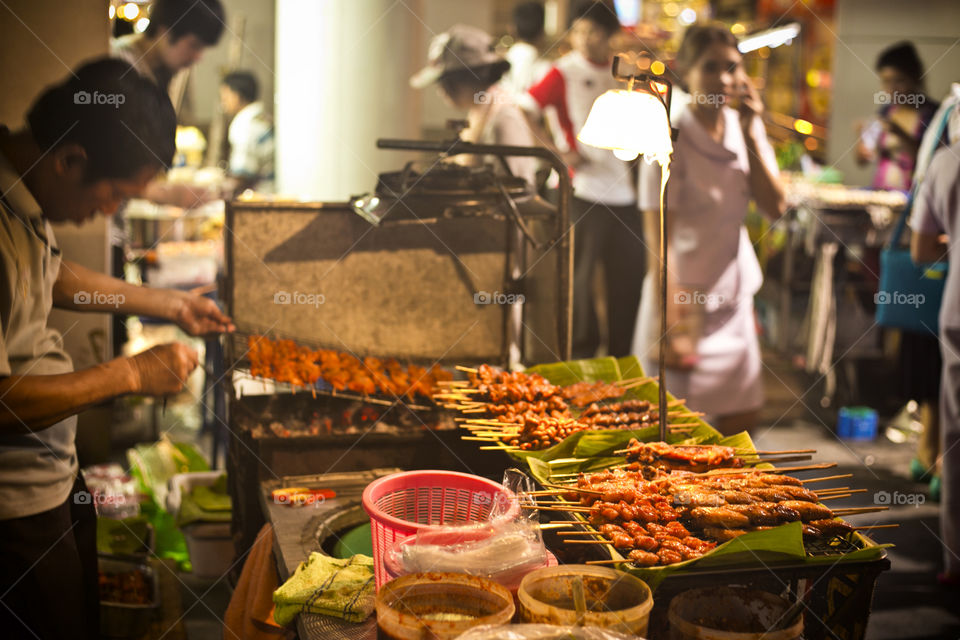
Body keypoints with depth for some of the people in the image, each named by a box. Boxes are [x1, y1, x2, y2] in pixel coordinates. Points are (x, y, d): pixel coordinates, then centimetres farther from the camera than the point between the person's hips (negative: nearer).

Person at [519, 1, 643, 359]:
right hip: (583, 191, -5)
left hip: (623, 193, 6)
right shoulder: (565, 73, -4)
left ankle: (621, 360, 21)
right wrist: (557, 152, -20)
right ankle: (582, 358, 12)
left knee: (628, 276, 9)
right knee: (578, 278, -1)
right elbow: (522, 114, -14)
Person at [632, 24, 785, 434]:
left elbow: (775, 207, -6)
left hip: (733, 296, 7)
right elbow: (660, 241, -19)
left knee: (741, 419, 13)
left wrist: (750, 133, -13)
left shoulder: (746, 127, 3)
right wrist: (668, 329, -22)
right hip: (684, 298, -6)